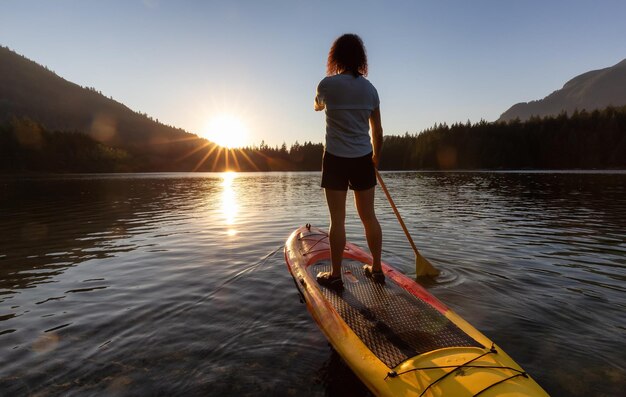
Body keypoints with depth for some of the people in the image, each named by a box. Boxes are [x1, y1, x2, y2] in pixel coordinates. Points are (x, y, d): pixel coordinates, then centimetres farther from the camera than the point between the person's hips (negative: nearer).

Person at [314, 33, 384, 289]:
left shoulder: (328, 84, -5)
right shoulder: (369, 88, 6)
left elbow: (317, 107, 18)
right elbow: (377, 131, 10)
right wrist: (376, 157, 25)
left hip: (336, 159, -4)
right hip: (363, 160, 4)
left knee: (337, 219, 0)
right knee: (368, 216, 11)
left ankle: (335, 275, 9)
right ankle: (376, 269, 22)